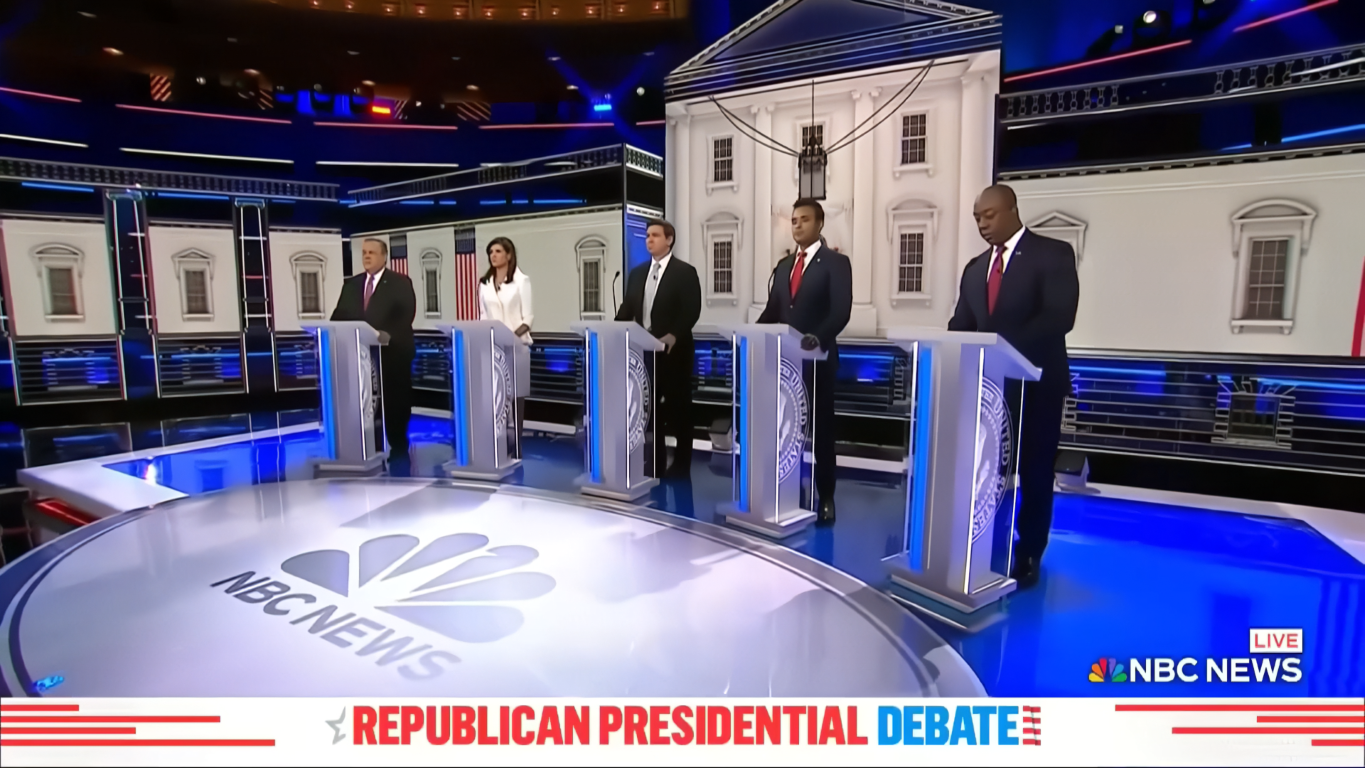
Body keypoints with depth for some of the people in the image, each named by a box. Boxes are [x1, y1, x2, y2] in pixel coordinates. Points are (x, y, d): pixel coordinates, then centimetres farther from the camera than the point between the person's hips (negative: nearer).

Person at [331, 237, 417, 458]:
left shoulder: (400, 282, -1)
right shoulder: (351, 284, 14)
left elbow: (406, 316, -13)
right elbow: (340, 315, 9)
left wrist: (388, 335, -28)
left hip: (392, 352, -4)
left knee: (395, 401, 3)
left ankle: (398, 448, 14)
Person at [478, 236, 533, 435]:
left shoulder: (521, 280, 0)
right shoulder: (484, 283, 13)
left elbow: (528, 317, -6)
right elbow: (483, 316, 14)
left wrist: (512, 335, -20)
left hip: (516, 345, -4)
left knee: (516, 393, 0)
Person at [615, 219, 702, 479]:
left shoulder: (685, 272, -4)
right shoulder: (637, 273, 13)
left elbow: (692, 310, -13)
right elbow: (627, 308, 13)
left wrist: (673, 336, -25)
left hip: (674, 350, -5)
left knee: (678, 406, 3)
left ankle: (681, 464, 13)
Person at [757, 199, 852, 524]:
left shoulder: (836, 262, -3)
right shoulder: (784, 265, 16)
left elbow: (841, 310, -15)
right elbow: (772, 310, 14)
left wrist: (818, 338, -30)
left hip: (818, 359, -5)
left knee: (821, 428, 4)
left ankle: (825, 499, 14)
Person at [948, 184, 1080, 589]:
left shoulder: (1053, 254, -4)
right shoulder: (975, 268, 14)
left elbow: (1059, 317, -17)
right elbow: (961, 325, 7)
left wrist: (1004, 346, -27)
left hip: (1035, 383, -4)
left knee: (1034, 472, 6)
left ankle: (1027, 556, 20)